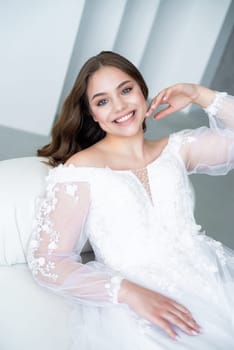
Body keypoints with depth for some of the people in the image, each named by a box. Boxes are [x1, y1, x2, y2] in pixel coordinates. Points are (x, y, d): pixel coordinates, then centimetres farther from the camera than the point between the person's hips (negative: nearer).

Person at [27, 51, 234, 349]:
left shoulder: (176, 149, 15)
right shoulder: (80, 170, 0)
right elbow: (47, 261, -7)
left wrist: (199, 94, 7)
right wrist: (128, 292, -19)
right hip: (134, 307, -4)